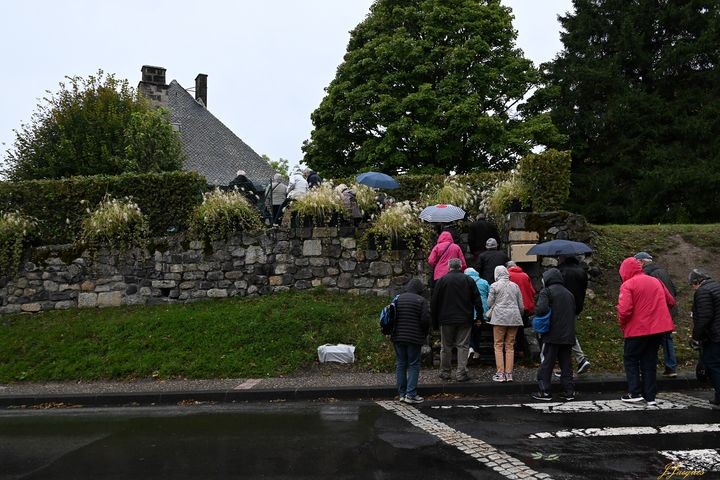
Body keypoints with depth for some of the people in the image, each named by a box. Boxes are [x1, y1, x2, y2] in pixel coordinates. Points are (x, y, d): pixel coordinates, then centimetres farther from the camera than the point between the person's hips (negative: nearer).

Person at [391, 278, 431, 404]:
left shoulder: (397, 299, 8)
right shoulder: (421, 301, -7)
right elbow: (426, 320, -12)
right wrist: (424, 334, 4)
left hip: (398, 337, 5)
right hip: (414, 338, -5)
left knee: (400, 364, 11)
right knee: (413, 365, 1)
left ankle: (402, 394, 13)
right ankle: (411, 394, -4)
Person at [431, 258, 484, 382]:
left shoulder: (442, 280, 0)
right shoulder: (468, 280, 3)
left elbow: (434, 302, 1)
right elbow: (477, 300, 2)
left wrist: (434, 321, 7)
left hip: (446, 320, 0)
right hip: (465, 319, 0)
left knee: (446, 346, 9)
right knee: (463, 346, 3)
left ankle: (445, 372, 16)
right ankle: (461, 373, -1)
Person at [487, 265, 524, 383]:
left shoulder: (494, 286, 0)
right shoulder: (515, 286, 12)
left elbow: (489, 303, 1)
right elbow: (521, 305, 12)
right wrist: (519, 315, 28)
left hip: (499, 317, -4)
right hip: (514, 317, 4)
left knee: (498, 346, 1)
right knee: (510, 346, 8)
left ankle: (500, 373, -4)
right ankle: (509, 373, 7)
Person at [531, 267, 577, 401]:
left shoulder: (546, 292, -8)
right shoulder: (569, 293, 15)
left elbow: (541, 309, -23)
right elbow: (573, 312, 18)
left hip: (552, 335, -6)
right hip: (568, 335, 6)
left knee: (546, 363, 2)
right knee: (566, 364, 12)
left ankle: (544, 391, 3)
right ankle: (569, 391, 12)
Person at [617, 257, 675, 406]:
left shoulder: (627, 285, -12)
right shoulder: (656, 281, 9)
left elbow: (624, 310, -22)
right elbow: (670, 302, 14)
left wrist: (622, 325, -4)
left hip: (638, 330, -6)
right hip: (659, 328, 6)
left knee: (630, 359, 12)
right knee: (650, 361, 15)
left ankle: (635, 393, 6)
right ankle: (650, 396, 14)